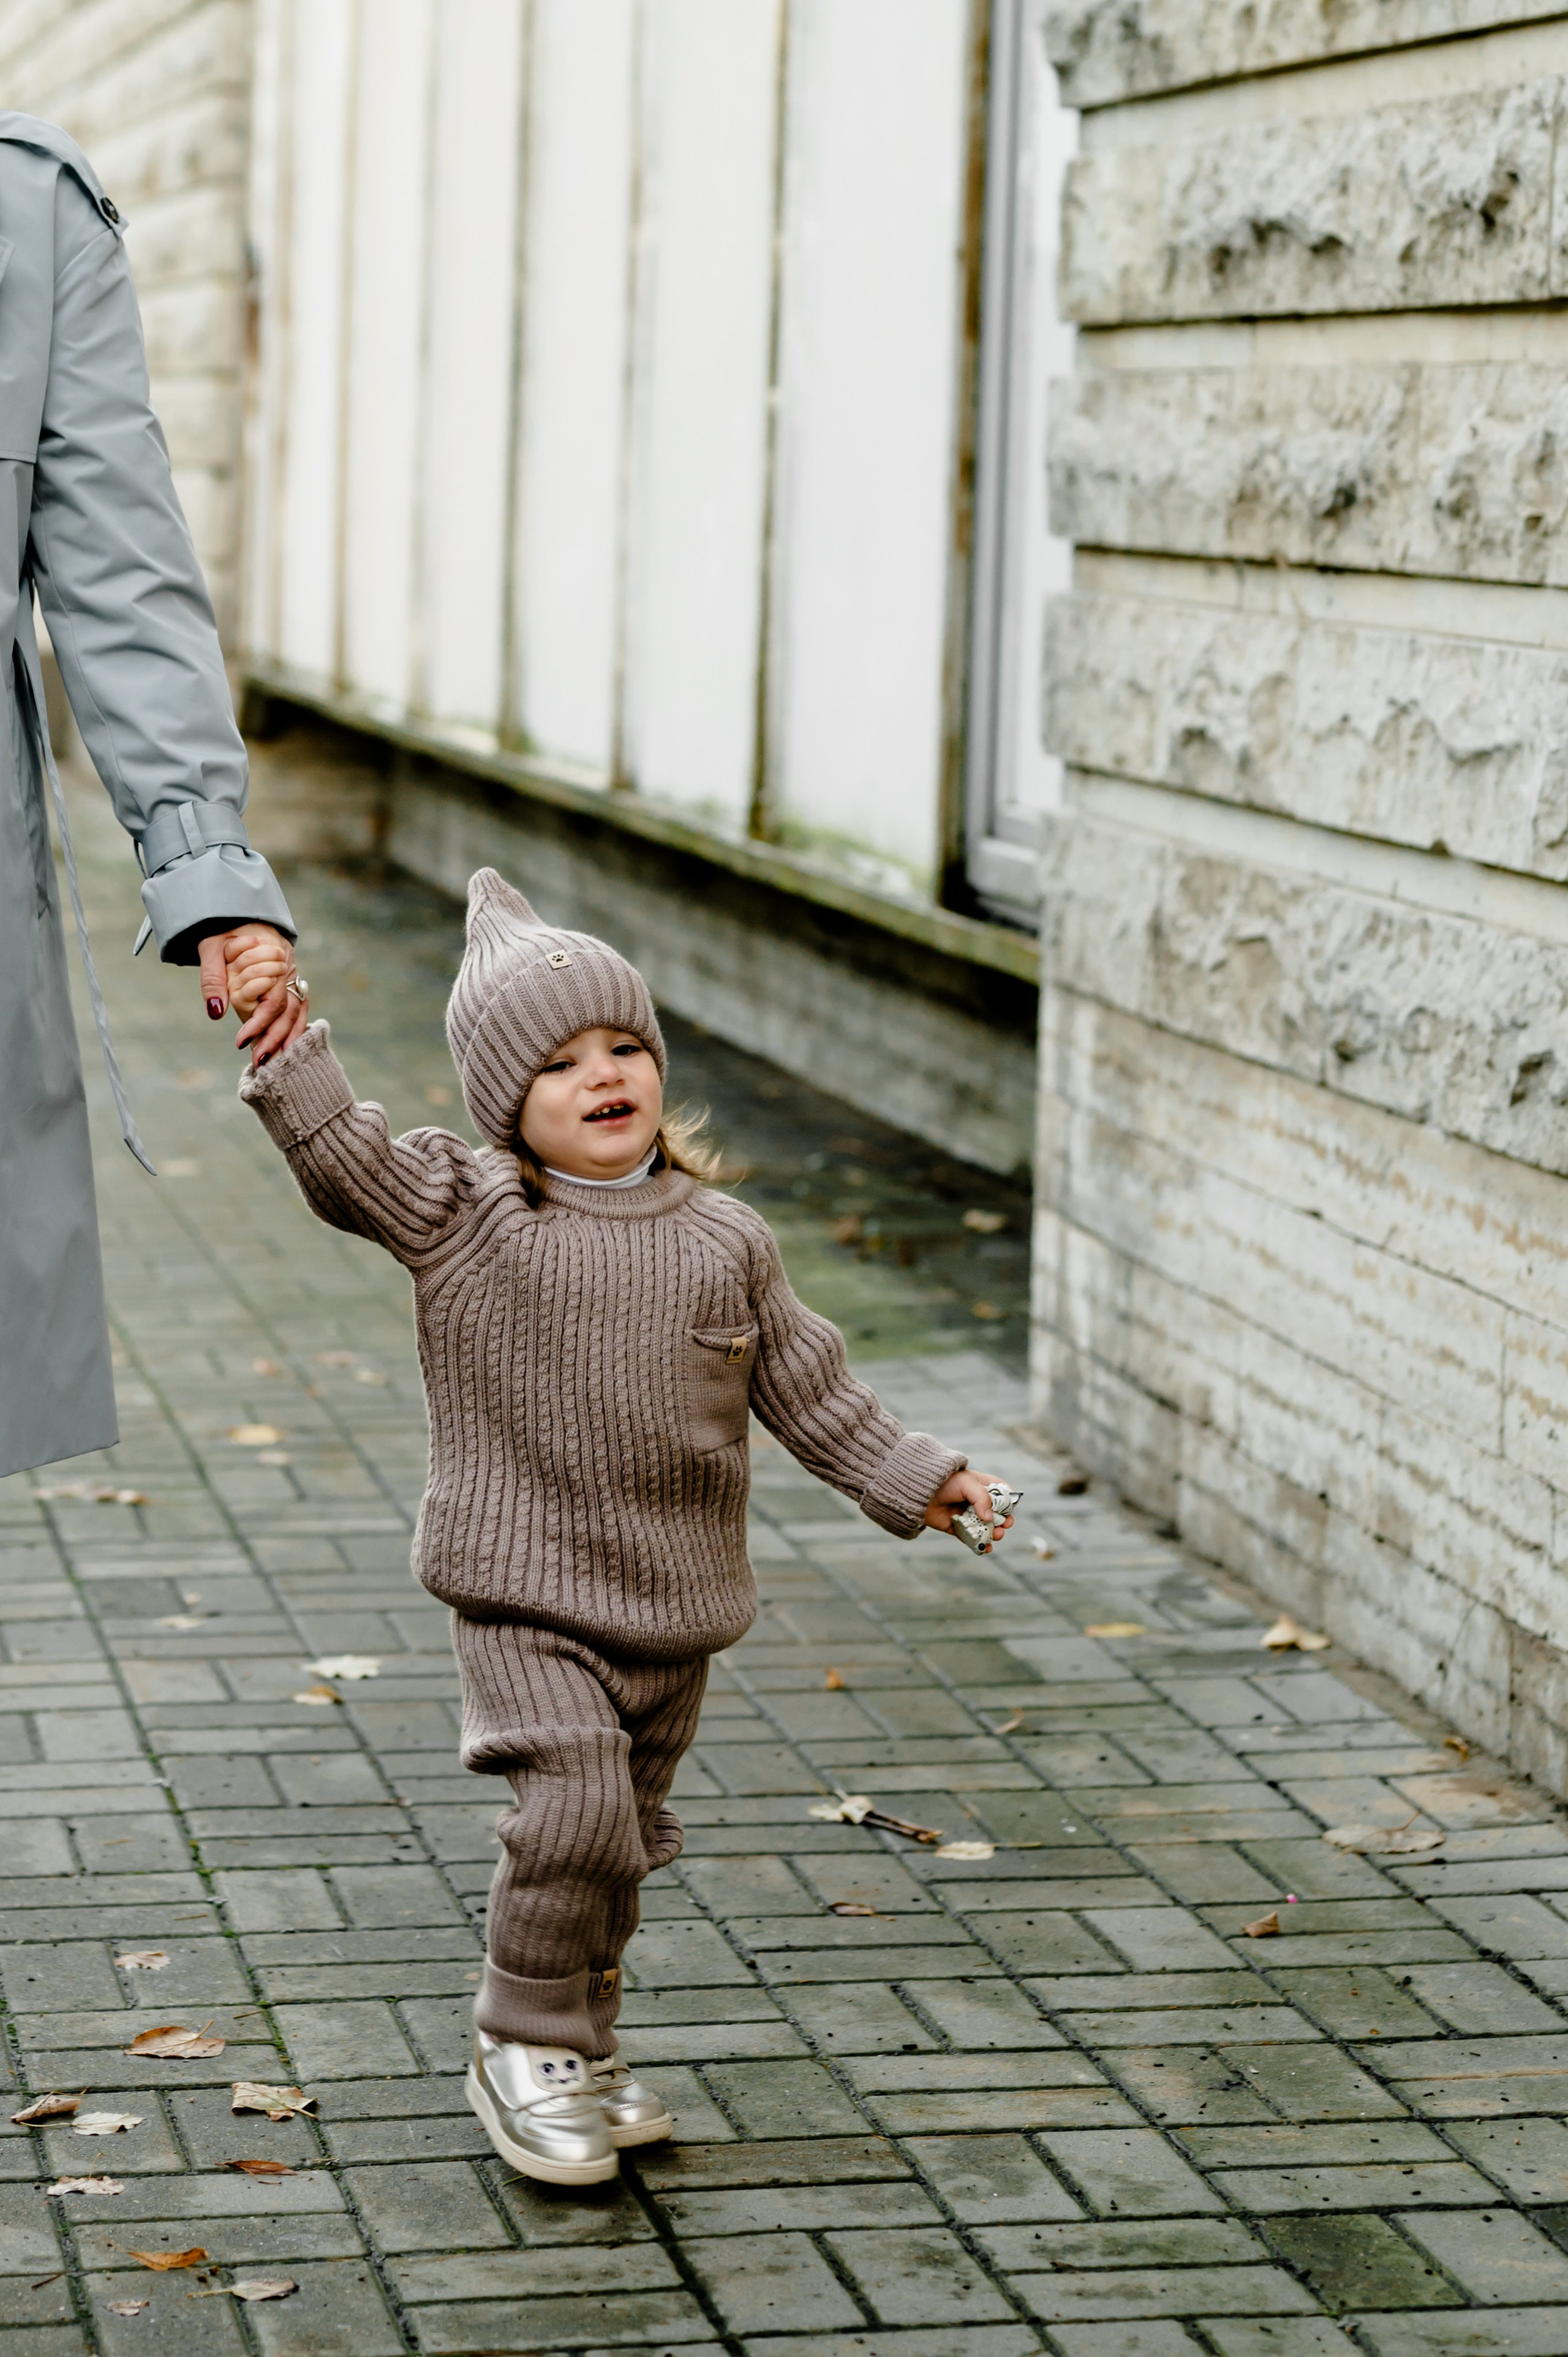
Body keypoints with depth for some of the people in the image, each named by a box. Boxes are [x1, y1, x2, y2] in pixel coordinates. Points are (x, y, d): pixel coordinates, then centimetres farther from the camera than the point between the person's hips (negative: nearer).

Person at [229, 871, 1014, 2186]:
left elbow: (806, 1386, 12)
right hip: (526, 1597, -4)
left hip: (675, 1604, 4)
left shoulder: (724, 1241, 2)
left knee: (625, 1835, 14)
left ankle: (581, 2048, 33)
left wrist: (916, 1481, 11)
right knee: (574, 1806, -19)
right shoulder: (464, 1215, -7)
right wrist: (284, 1047, -34)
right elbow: (344, 1160, -19)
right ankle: (523, 2044, 1)